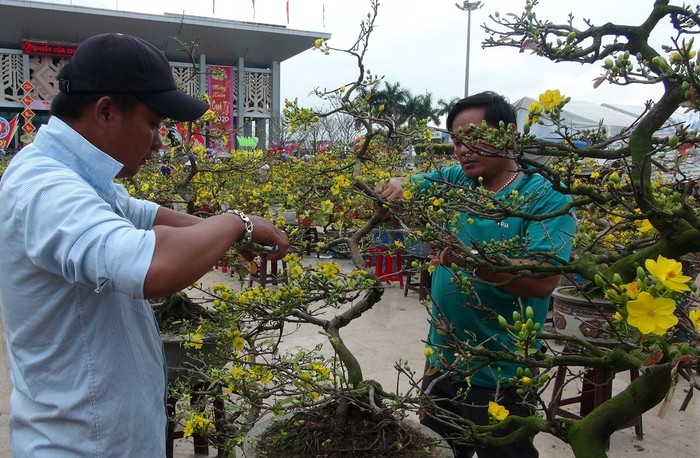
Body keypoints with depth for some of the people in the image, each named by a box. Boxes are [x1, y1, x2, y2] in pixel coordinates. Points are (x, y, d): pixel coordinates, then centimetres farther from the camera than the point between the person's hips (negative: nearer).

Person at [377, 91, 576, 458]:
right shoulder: (455, 181, 1)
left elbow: (544, 280, -25)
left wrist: (469, 257, -35)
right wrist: (396, 186, -17)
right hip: (441, 362, 6)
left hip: (500, 377, -6)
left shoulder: (546, 198, -14)